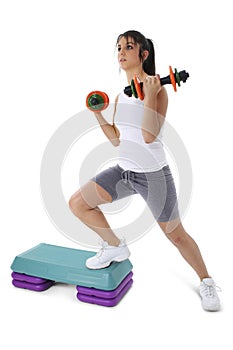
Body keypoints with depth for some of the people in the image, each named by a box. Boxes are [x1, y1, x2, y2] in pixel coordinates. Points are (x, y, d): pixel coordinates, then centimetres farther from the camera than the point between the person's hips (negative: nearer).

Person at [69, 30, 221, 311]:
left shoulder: (157, 89, -12)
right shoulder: (121, 95, 8)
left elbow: (149, 135, -25)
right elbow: (117, 140, 10)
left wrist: (149, 95, -25)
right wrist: (97, 114, 3)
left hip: (153, 175, -6)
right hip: (124, 171, 7)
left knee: (176, 235, 4)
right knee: (77, 204, 1)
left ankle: (206, 282, 30)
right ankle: (115, 247, 21)